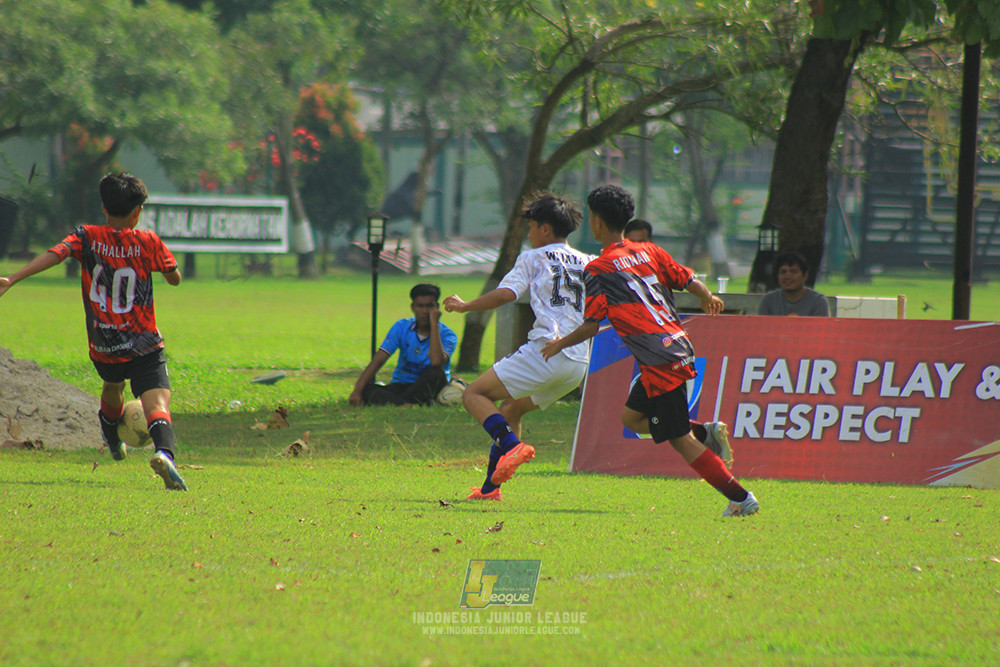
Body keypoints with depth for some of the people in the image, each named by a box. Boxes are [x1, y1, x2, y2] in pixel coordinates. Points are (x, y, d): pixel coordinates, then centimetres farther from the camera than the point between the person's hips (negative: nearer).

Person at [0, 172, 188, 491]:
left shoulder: (87, 237, -2)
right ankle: (164, 451, -47)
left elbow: (54, 255, -20)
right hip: (145, 348, -3)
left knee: (113, 386, 35)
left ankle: (113, 440, 61)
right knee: (157, 404, -17)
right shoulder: (148, 243, -4)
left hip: (103, 349, 4)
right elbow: (175, 278, 9)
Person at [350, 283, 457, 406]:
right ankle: (406, 405, -47)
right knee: (366, 390, -26)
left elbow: (436, 362, -32)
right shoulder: (402, 327, -2)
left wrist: (434, 324, -25)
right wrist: (357, 391, -23)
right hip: (401, 385, 2)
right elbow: (377, 361, -10)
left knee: (436, 372, -36)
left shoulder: (447, 335, -10)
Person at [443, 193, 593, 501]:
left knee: (474, 395, -1)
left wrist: (465, 306, 2)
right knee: (511, 409, 24)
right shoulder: (587, 264, 21)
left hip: (546, 349, -7)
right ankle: (491, 486, 19)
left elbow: (505, 293, -9)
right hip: (579, 362, 7)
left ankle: (512, 445, -25)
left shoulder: (533, 258, 5)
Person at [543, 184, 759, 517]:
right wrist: (709, 300, 35)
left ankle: (740, 498, -7)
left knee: (680, 440, -3)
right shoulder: (649, 252, 12)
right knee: (631, 416, 22)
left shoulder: (598, 269, -6)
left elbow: (591, 326, -7)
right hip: (679, 346, 8)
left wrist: (560, 344, 11)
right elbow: (690, 281, 13)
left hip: (660, 362, -8)